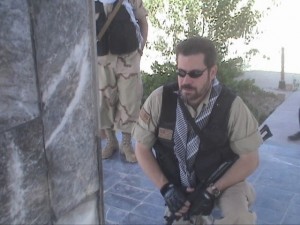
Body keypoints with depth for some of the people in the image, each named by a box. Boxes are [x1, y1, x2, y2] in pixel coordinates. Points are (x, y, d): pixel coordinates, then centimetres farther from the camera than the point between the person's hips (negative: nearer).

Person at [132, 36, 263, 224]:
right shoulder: (160, 99, -17)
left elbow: (250, 159, -11)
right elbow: (142, 147, -6)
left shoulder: (231, 105, -20)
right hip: (178, 187, 3)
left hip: (222, 180, -3)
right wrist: (166, 188, -16)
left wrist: (212, 191, -21)